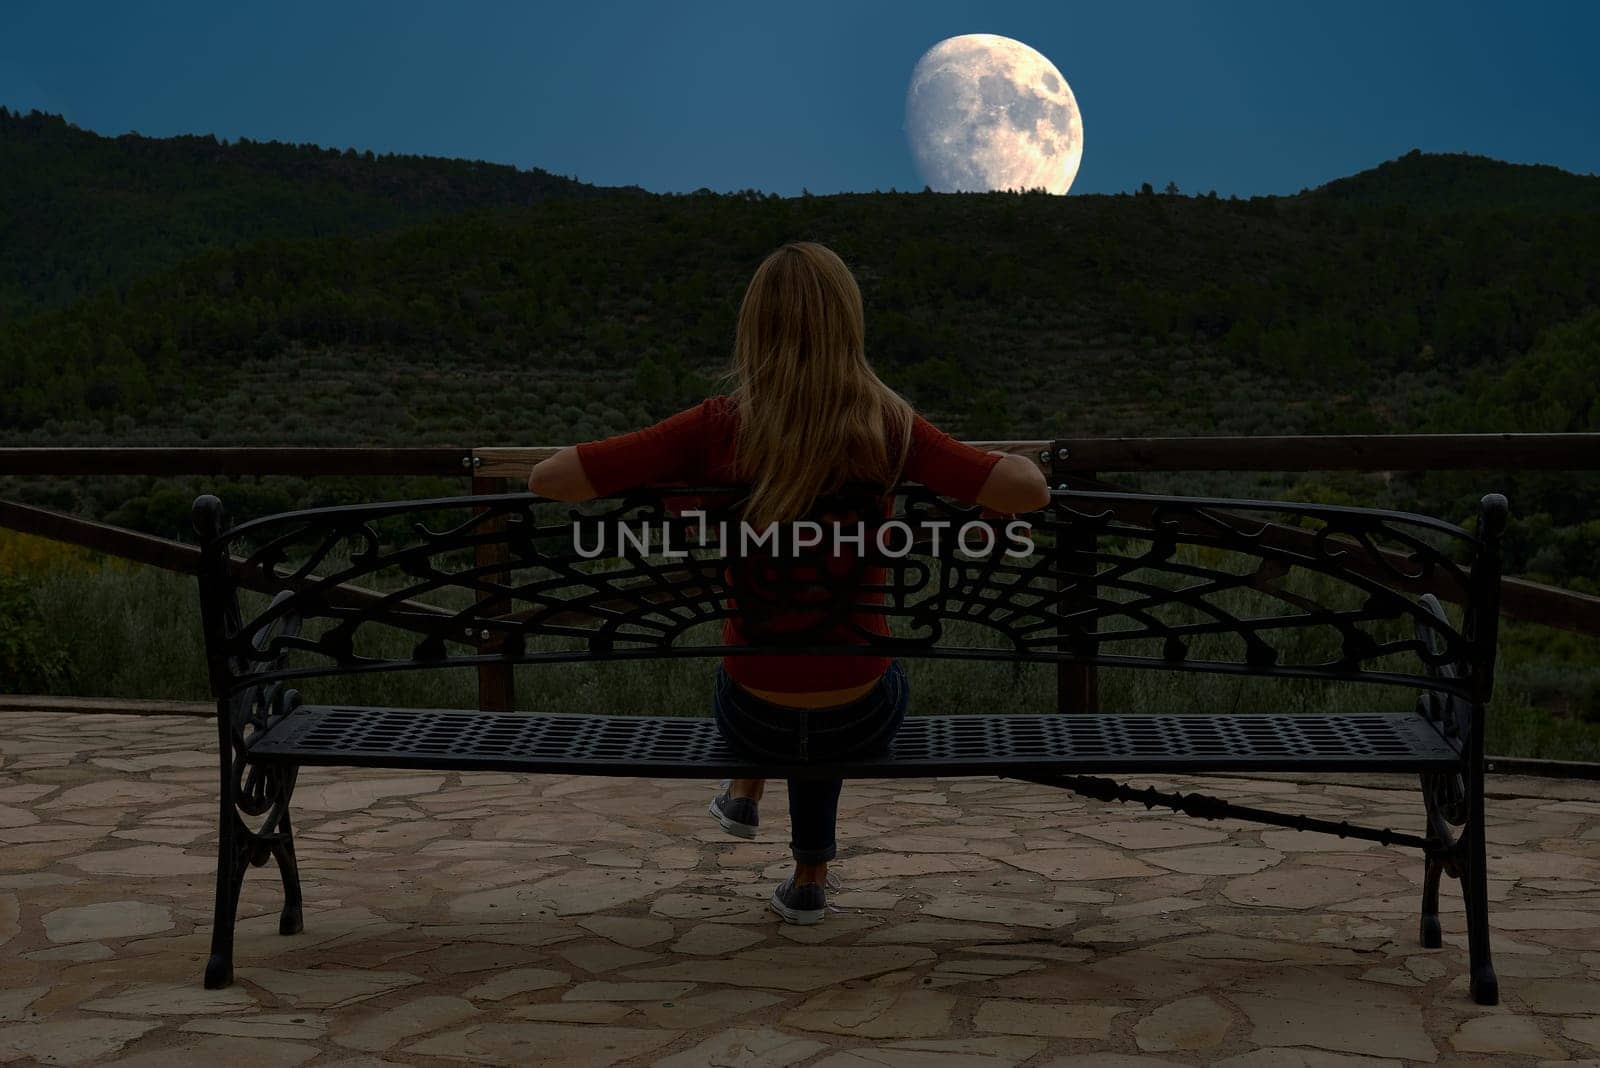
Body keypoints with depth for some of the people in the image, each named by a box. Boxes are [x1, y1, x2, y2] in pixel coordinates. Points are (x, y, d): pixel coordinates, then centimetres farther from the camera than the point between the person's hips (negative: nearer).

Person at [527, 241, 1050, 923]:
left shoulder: (719, 427, -15)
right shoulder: (886, 426, -16)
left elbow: (548, 479, -16)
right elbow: (1031, 493, -21)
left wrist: (656, 476, 3)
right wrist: (983, 463, 1)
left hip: (751, 716, 0)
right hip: (863, 720, 0)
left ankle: (746, 793, 48)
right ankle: (809, 877, 46)